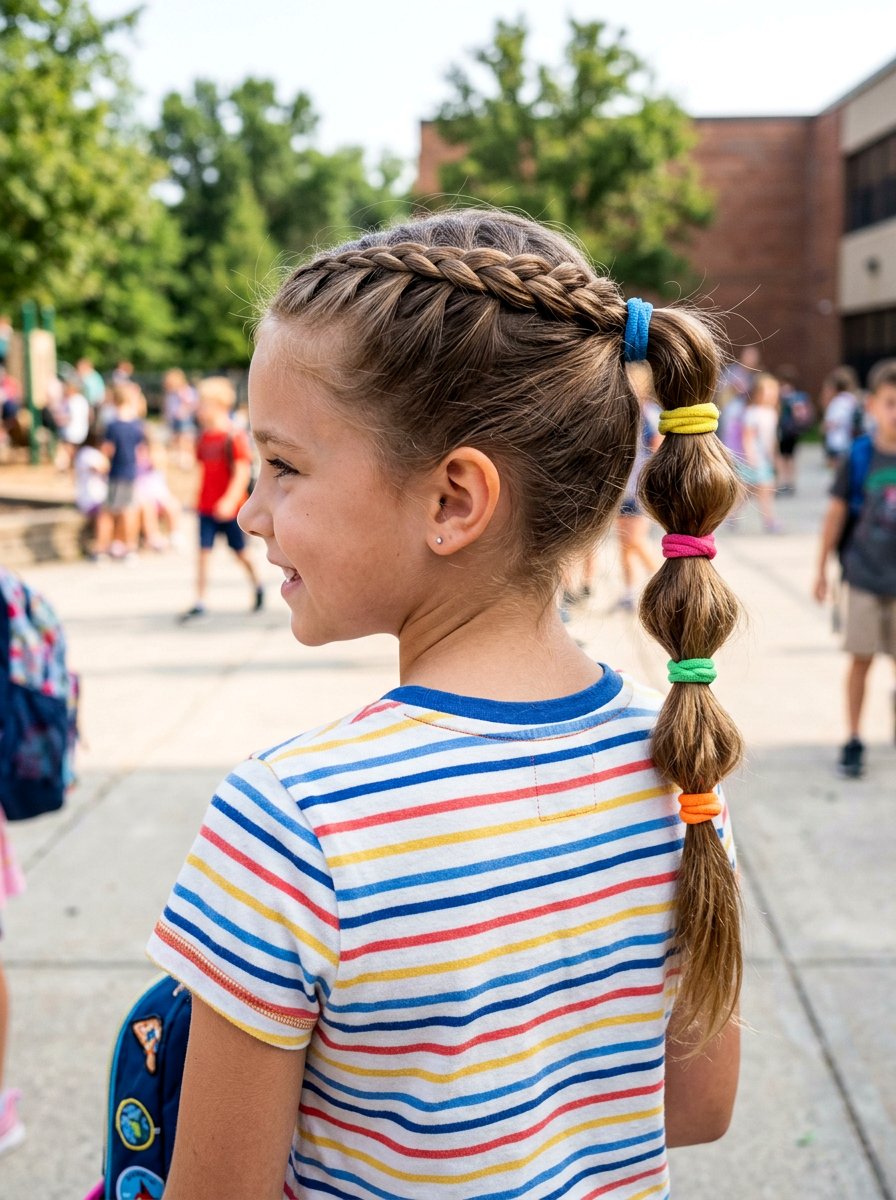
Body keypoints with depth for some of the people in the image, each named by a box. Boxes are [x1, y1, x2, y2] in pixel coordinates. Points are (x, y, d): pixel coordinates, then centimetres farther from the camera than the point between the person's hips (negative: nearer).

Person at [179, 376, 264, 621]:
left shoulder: (235, 436, -13)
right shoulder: (204, 437, 6)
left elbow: (243, 471, -19)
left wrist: (230, 500, -27)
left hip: (230, 508, -5)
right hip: (206, 507, 5)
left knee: (240, 552, 9)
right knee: (203, 552, -1)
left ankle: (257, 586, 34)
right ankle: (200, 603, 0)